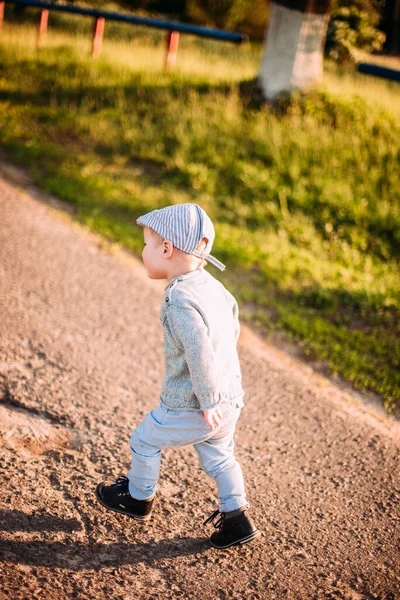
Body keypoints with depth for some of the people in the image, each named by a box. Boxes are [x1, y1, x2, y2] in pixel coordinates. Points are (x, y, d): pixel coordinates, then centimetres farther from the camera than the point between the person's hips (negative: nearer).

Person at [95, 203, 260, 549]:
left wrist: (207, 401, -25)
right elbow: (233, 319, 18)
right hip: (231, 398, 8)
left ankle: (138, 499, 36)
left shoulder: (179, 299, -26)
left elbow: (198, 349, -35)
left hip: (190, 406, -8)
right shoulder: (211, 285, 2)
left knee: (145, 440, 16)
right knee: (218, 457, 25)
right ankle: (237, 520, 30)